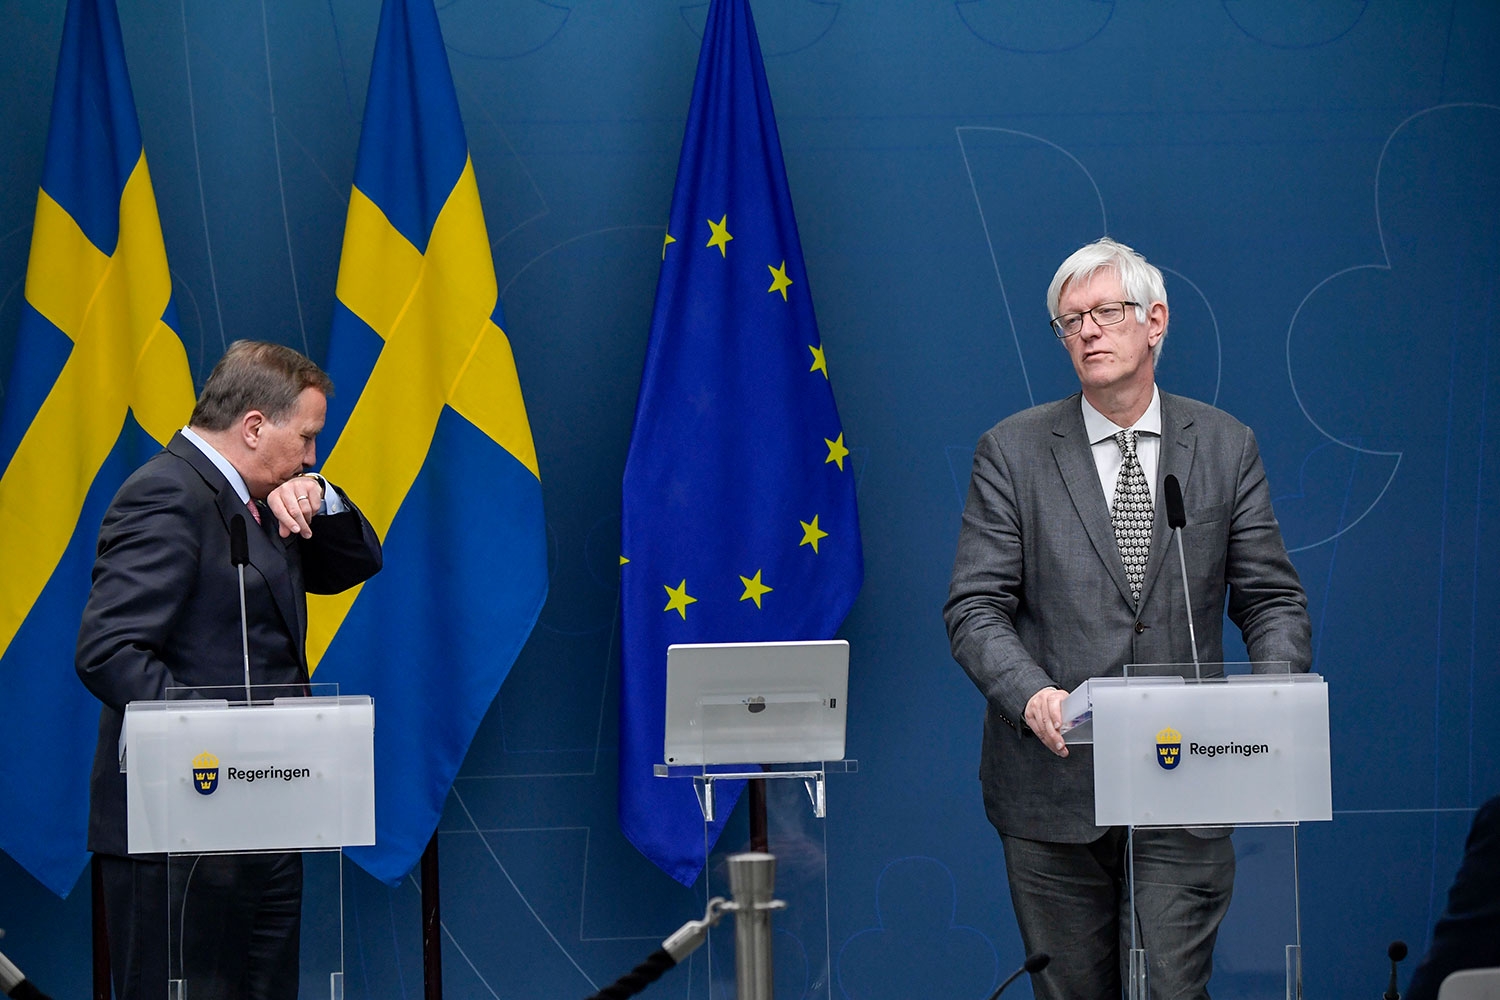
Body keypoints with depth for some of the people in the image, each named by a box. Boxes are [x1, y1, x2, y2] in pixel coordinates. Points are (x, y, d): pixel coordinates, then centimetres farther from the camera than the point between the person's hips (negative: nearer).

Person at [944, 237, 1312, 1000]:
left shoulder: (1225, 446, 7)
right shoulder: (1012, 451, 3)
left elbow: (1272, 599, 8)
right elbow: (975, 608, -2)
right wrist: (1031, 695, -22)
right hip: (1053, 788, 0)